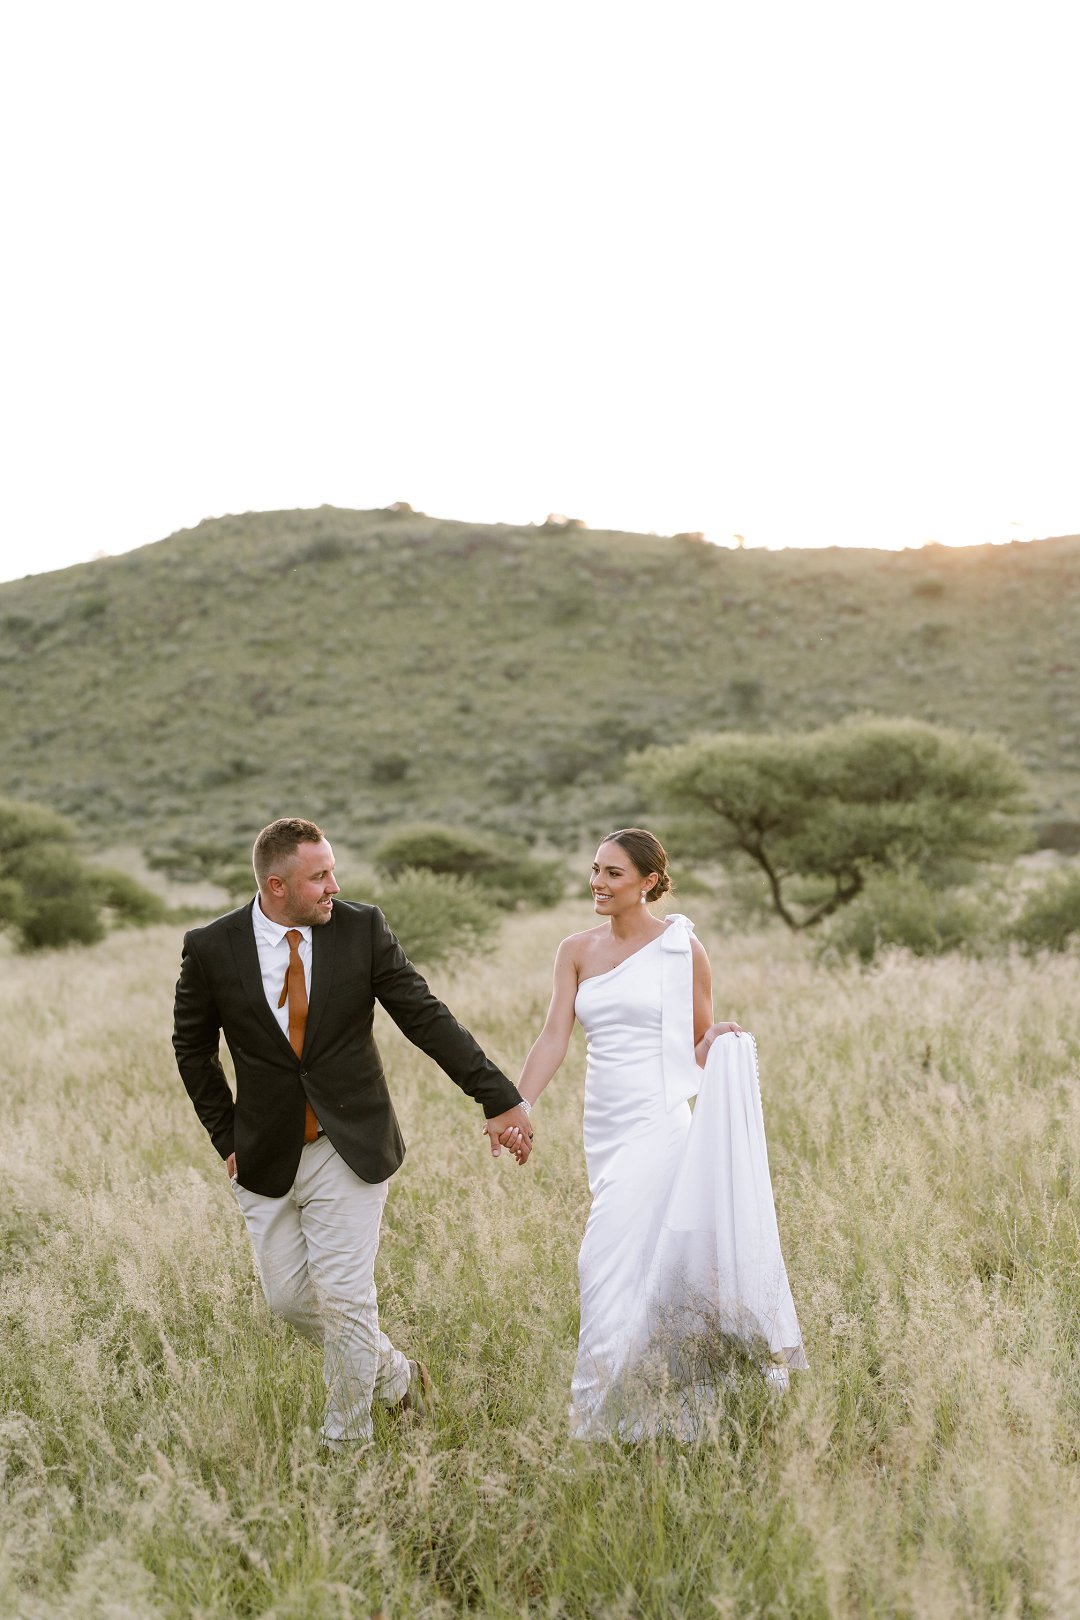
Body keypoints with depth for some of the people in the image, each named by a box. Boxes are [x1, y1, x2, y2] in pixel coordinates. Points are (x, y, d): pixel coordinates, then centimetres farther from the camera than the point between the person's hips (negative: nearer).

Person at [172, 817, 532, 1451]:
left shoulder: (363, 928, -9)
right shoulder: (211, 949, -8)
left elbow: (427, 1017, -7)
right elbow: (193, 1047, 7)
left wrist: (501, 1098, -11)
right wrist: (227, 1137, 4)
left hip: (350, 1147, -2)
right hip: (268, 1155, 2)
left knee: (344, 1297, -3)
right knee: (289, 1297, 8)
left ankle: (347, 1443, 17)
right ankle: (395, 1373, 34)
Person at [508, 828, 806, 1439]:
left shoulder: (682, 947, -3)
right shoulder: (577, 951, 8)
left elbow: (701, 1048, 5)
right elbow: (555, 1036, 0)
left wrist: (720, 1042, -18)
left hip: (658, 1124, -5)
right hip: (604, 1127, 5)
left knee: (613, 1260, -12)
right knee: (653, 1261, 14)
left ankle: (604, 1418, -3)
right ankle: (680, 1407, 31)